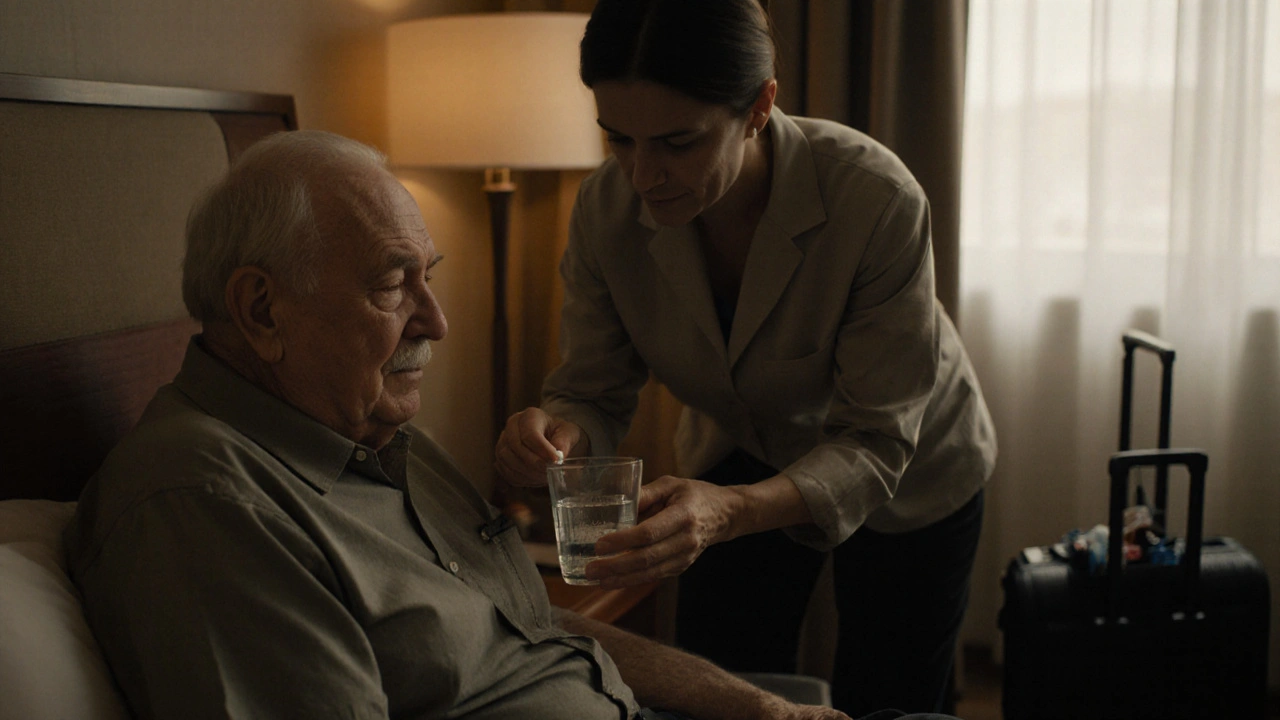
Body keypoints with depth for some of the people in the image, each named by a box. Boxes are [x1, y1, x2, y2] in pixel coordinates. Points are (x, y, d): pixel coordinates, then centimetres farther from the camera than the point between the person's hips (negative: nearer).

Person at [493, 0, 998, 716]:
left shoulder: (878, 199, -37)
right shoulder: (607, 208, -25)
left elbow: (874, 444, -34)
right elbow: (594, 393, -16)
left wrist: (731, 512, -52)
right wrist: (557, 431, -41)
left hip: (908, 472, -2)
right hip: (743, 458, 3)